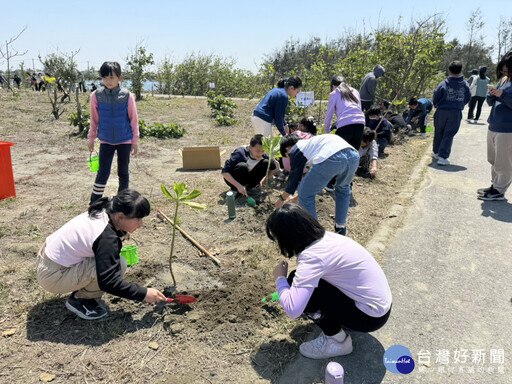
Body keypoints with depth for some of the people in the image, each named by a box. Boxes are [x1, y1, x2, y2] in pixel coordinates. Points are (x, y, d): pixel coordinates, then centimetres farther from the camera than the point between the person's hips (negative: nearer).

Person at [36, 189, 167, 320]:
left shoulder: (101, 213, -3)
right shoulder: (107, 238, -28)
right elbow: (109, 282, -27)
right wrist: (143, 294, -20)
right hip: (52, 277, -9)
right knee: (119, 264, -22)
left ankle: (81, 290, 13)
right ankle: (79, 300, -2)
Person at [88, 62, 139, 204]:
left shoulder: (127, 96, -9)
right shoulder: (96, 95, -5)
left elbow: (133, 119, -2)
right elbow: (94, 119, 6)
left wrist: (135, 141, 1)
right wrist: (91, 138, 11)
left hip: (125, 140, 0)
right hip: (105, 140, 1)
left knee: (123, 173, 10)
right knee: (103, 173, -1)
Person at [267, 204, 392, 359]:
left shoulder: (312, 256, -27)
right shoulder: (324, 236, -1)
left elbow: (292, 310, -34)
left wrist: (280, 278, -15)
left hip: (371, 317, -8)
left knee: (297, 284, -14)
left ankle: (337, 340, 1)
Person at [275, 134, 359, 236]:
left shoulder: (295, 150, 21)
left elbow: (294, 177, 23)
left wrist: (282, 198, 39)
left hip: (331, 159, -8)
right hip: (354, 155, 8)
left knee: (305, 193, 13)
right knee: (343, 187, 37)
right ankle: (341, 227, 39)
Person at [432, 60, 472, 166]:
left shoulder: (443, 84, -10)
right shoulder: (465, 84, -1)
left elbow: (436, 97, -4)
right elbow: (468, 98, 8)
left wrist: (437, 105, 17)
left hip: (442, 111, 0)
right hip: (456, 113, 0)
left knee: (438, 133, 17)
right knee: (449, 135, 1)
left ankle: (436, 152, 33)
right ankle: (442, 156, -9)